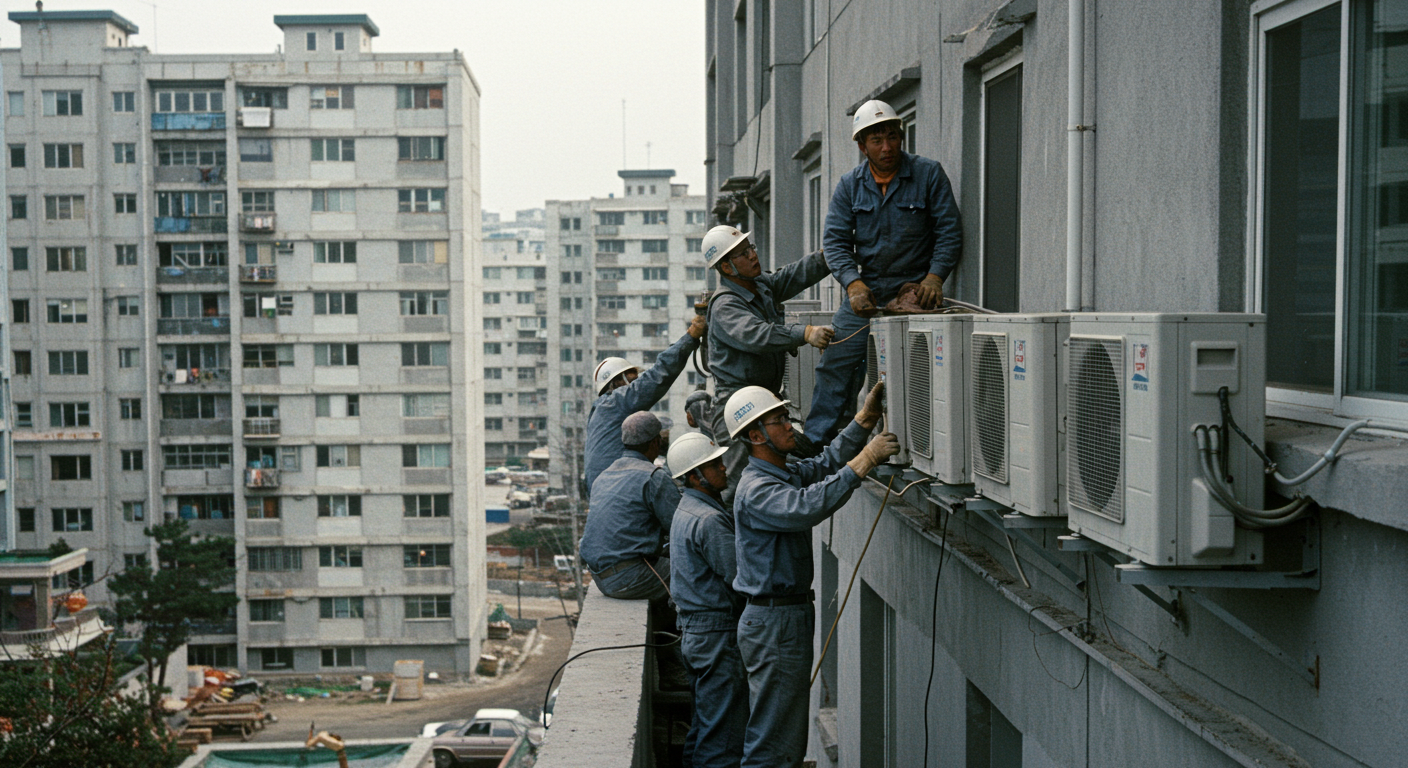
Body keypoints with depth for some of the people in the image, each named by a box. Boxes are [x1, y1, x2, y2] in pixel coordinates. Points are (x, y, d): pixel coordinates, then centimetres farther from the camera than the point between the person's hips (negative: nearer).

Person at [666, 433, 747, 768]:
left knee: (705, 722, 19)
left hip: (694, 630, 10)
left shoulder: (686, 510, 13)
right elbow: (742, 578, -21)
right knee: (722, 735, -5)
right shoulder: (709, 520, -19)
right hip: (718, 634, -10)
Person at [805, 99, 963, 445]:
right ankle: (814, 442, 6)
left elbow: (949, 231, -4)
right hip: (864, 289, 3)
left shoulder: (928, 174, -4)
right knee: (836, 362, -2)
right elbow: (835, 239, -1)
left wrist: (935, 275, -19)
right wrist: (853, 283, -17)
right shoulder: (849, 184, 3)